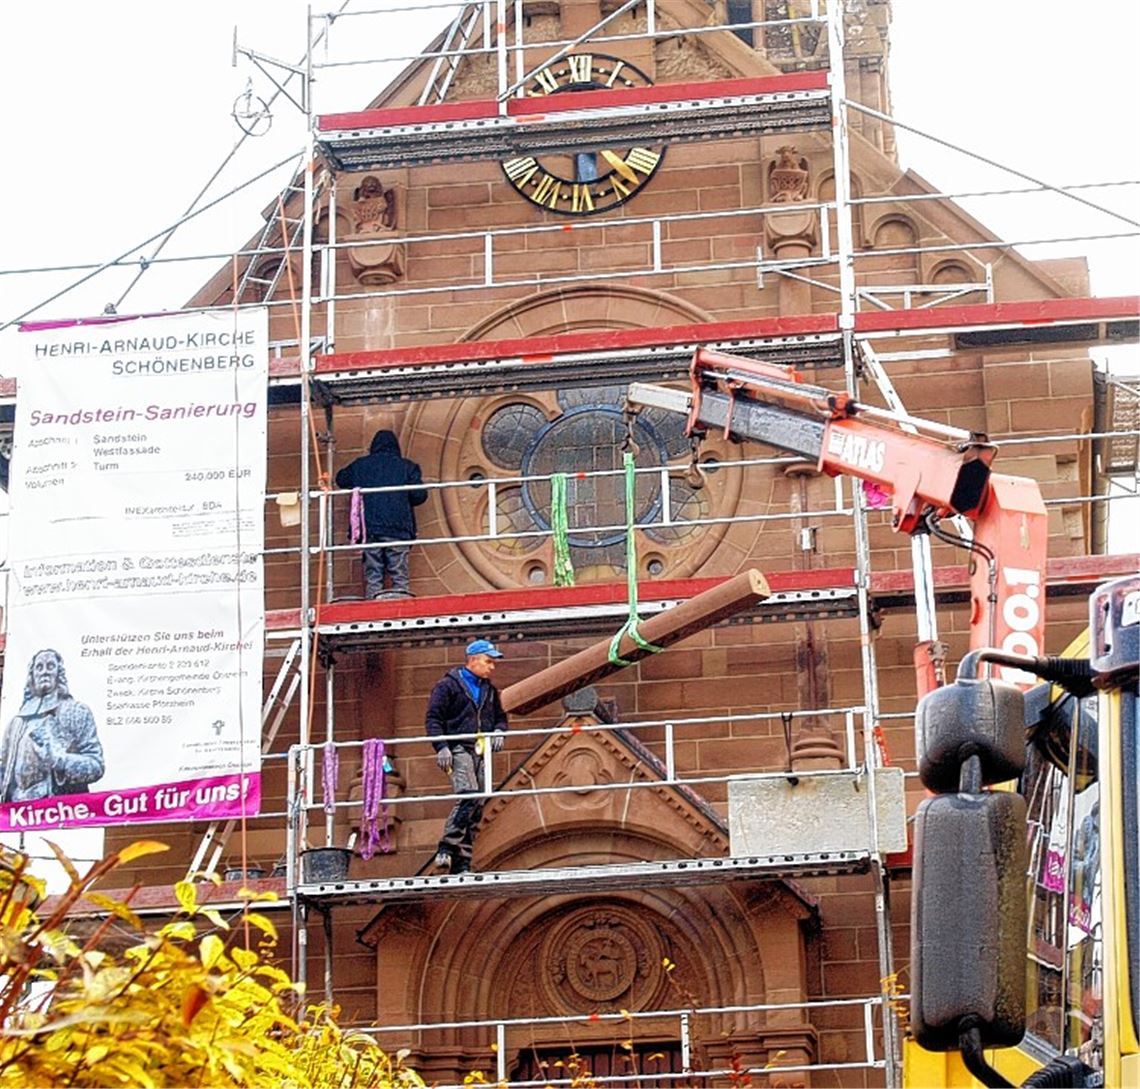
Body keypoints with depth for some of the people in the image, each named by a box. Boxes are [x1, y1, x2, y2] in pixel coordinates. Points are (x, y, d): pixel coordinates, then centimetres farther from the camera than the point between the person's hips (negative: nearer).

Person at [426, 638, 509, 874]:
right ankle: (446, 849, -24)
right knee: (467, 796, -27)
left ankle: (462, 863, 4)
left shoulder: (489, 690, 22)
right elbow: (433, 717, -3)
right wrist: (441, 747, -14)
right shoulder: (448, 685, 2)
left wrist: (498, 731, 7)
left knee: (477, 807, 2)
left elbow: (500, 716, 31)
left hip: (481, 752, 7)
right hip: (458, 749, -7)